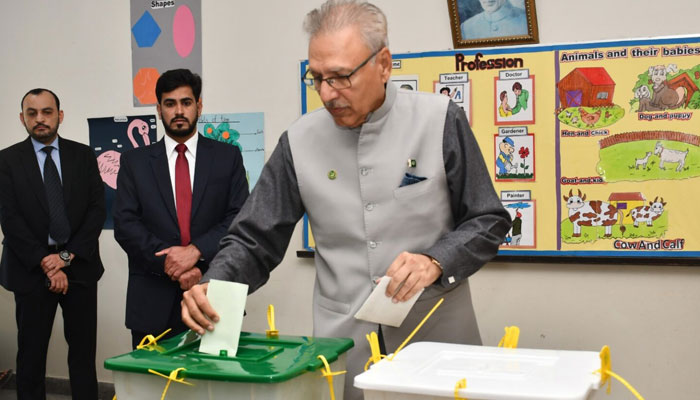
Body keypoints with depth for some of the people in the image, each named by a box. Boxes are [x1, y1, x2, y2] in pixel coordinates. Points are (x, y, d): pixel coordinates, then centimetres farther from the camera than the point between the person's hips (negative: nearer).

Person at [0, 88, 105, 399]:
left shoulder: (83, 155, 6)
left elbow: (97, 210, 1)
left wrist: (67, 256, -9)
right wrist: (45, 264, -12)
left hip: (79, 267, 2)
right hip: (31, 269, -1)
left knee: (83, 352, 6)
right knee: (31, 354, 5)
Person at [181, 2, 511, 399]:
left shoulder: (440, 120, -7)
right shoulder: (301, 140, -1)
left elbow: (489, 221, -1)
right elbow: (254, 240, 3)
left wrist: (436, 261, -18)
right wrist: (211, 286, -15)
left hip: (437, 337, -1)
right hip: (343, 348, 2)